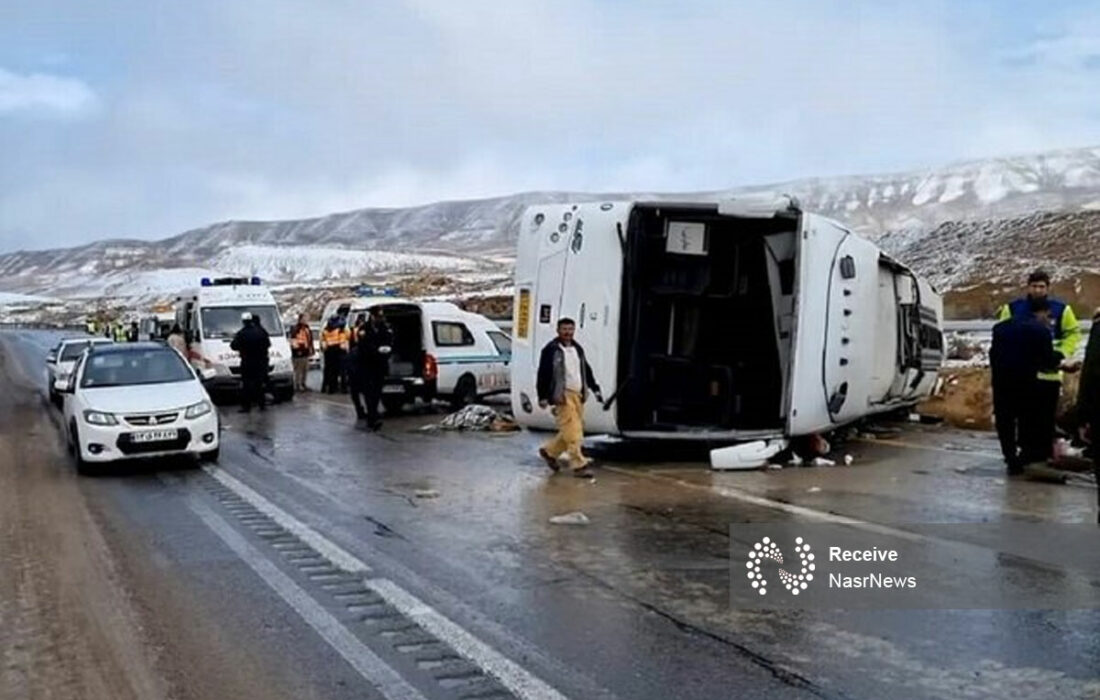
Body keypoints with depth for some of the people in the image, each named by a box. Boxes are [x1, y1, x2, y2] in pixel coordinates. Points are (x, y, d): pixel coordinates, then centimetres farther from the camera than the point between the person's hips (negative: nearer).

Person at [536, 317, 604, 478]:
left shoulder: (577, 349, 16)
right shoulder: (551, 350, -6)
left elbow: (587, 370, 24)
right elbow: (543, 374, -9)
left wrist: (595, 389, 18)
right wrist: (543, 396, -14)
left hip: (578, 394, 8)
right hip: (562, 395, -8)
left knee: (576, 428, 12)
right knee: (572, 431, -9)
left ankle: (549, 451, 29)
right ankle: (579, 465, -5)